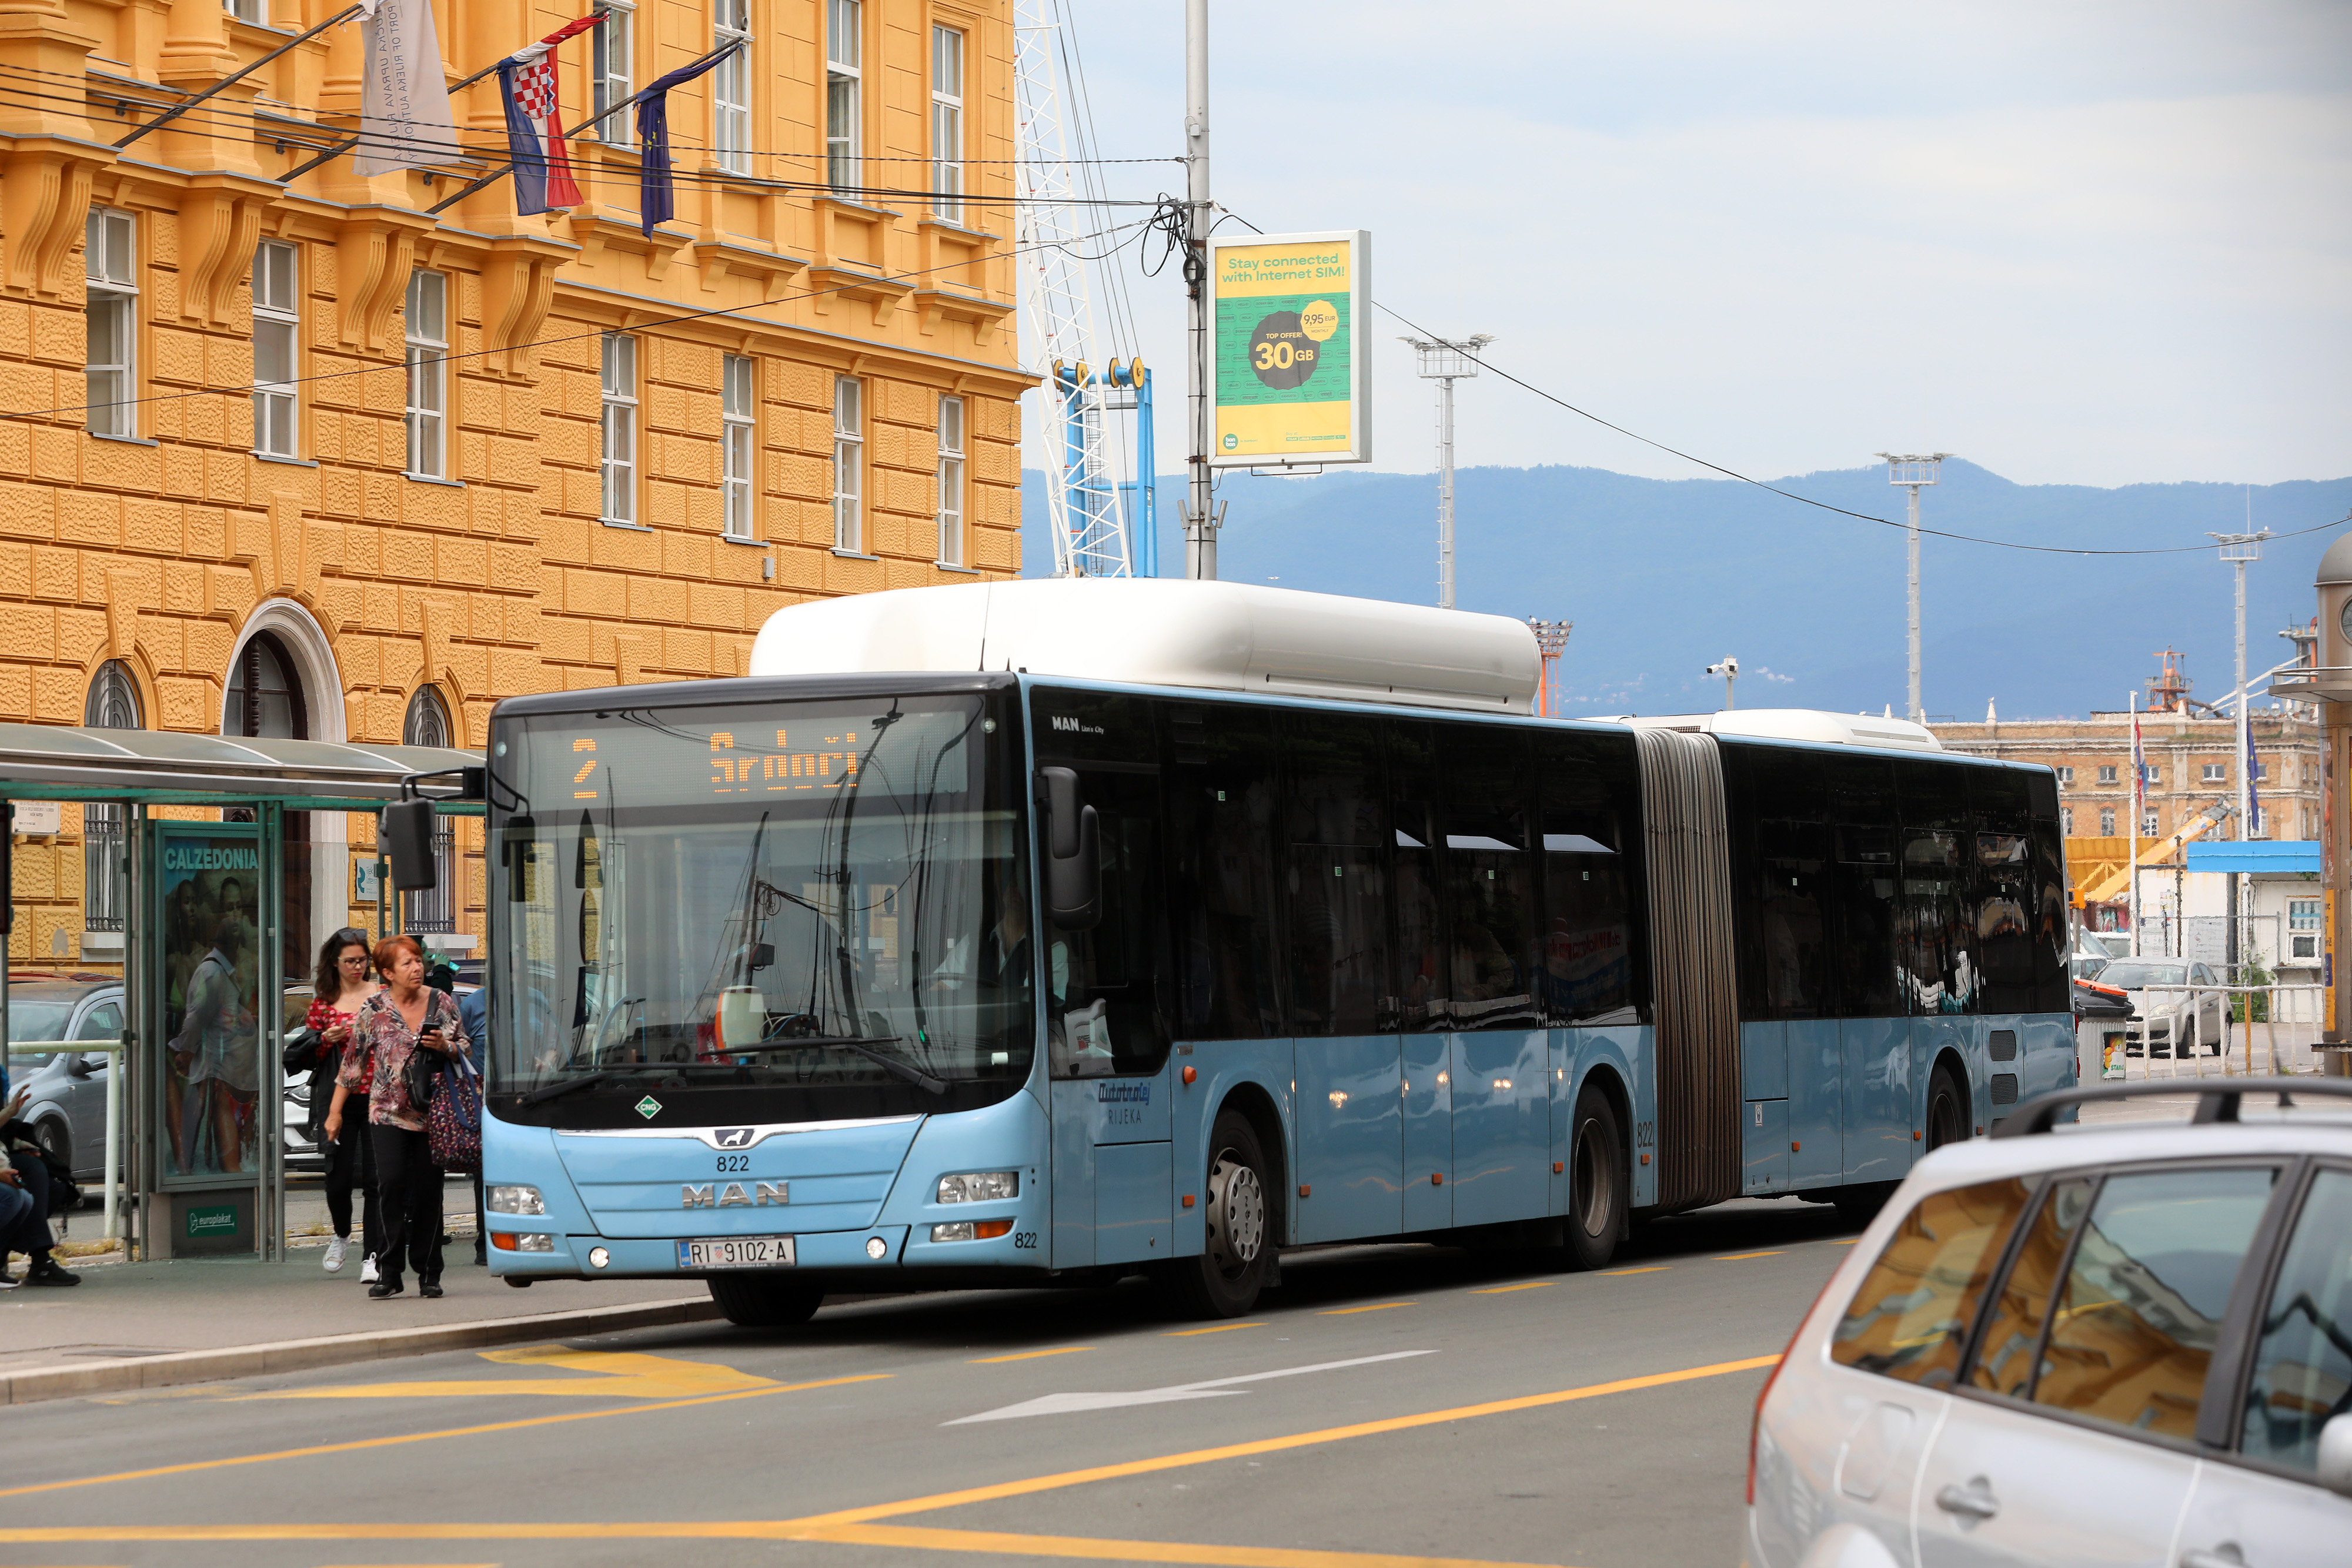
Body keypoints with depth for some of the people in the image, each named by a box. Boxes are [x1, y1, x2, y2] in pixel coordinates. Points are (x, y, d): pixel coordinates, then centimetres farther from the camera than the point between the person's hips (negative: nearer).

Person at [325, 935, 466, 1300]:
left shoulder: (441, 1002, 4)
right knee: (392, 1181, -16)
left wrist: (444, 1046, -11)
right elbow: (353, 1062, 6)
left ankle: (428, 1272, 12)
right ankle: (389, 1272, -10)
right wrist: (336, 1111, 9)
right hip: (388, 1112, -1)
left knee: (428, 1191, 2)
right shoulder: (373, 1010, 0)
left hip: (433, 1113, 1)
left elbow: (466, 1048, 12)